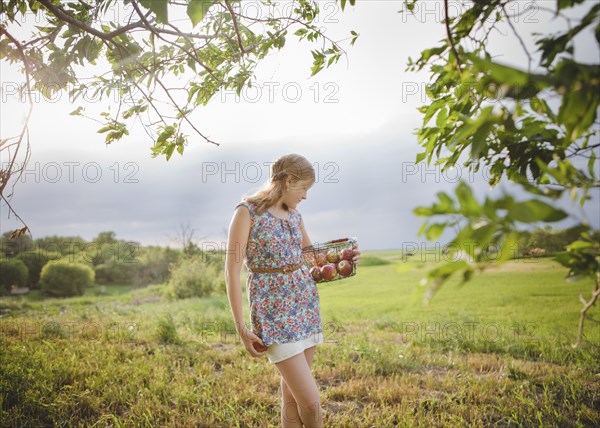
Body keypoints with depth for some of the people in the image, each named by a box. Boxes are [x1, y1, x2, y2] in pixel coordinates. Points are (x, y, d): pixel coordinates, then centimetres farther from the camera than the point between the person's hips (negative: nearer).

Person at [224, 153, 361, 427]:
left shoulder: (294, 214, 10)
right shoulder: (247, 211, -9)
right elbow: (232, 271, -12)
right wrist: (241, 328, -16)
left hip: (305, 303, 7)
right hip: (273, 310, -7)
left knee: (292, 391, 12)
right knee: (310, 400, -7)